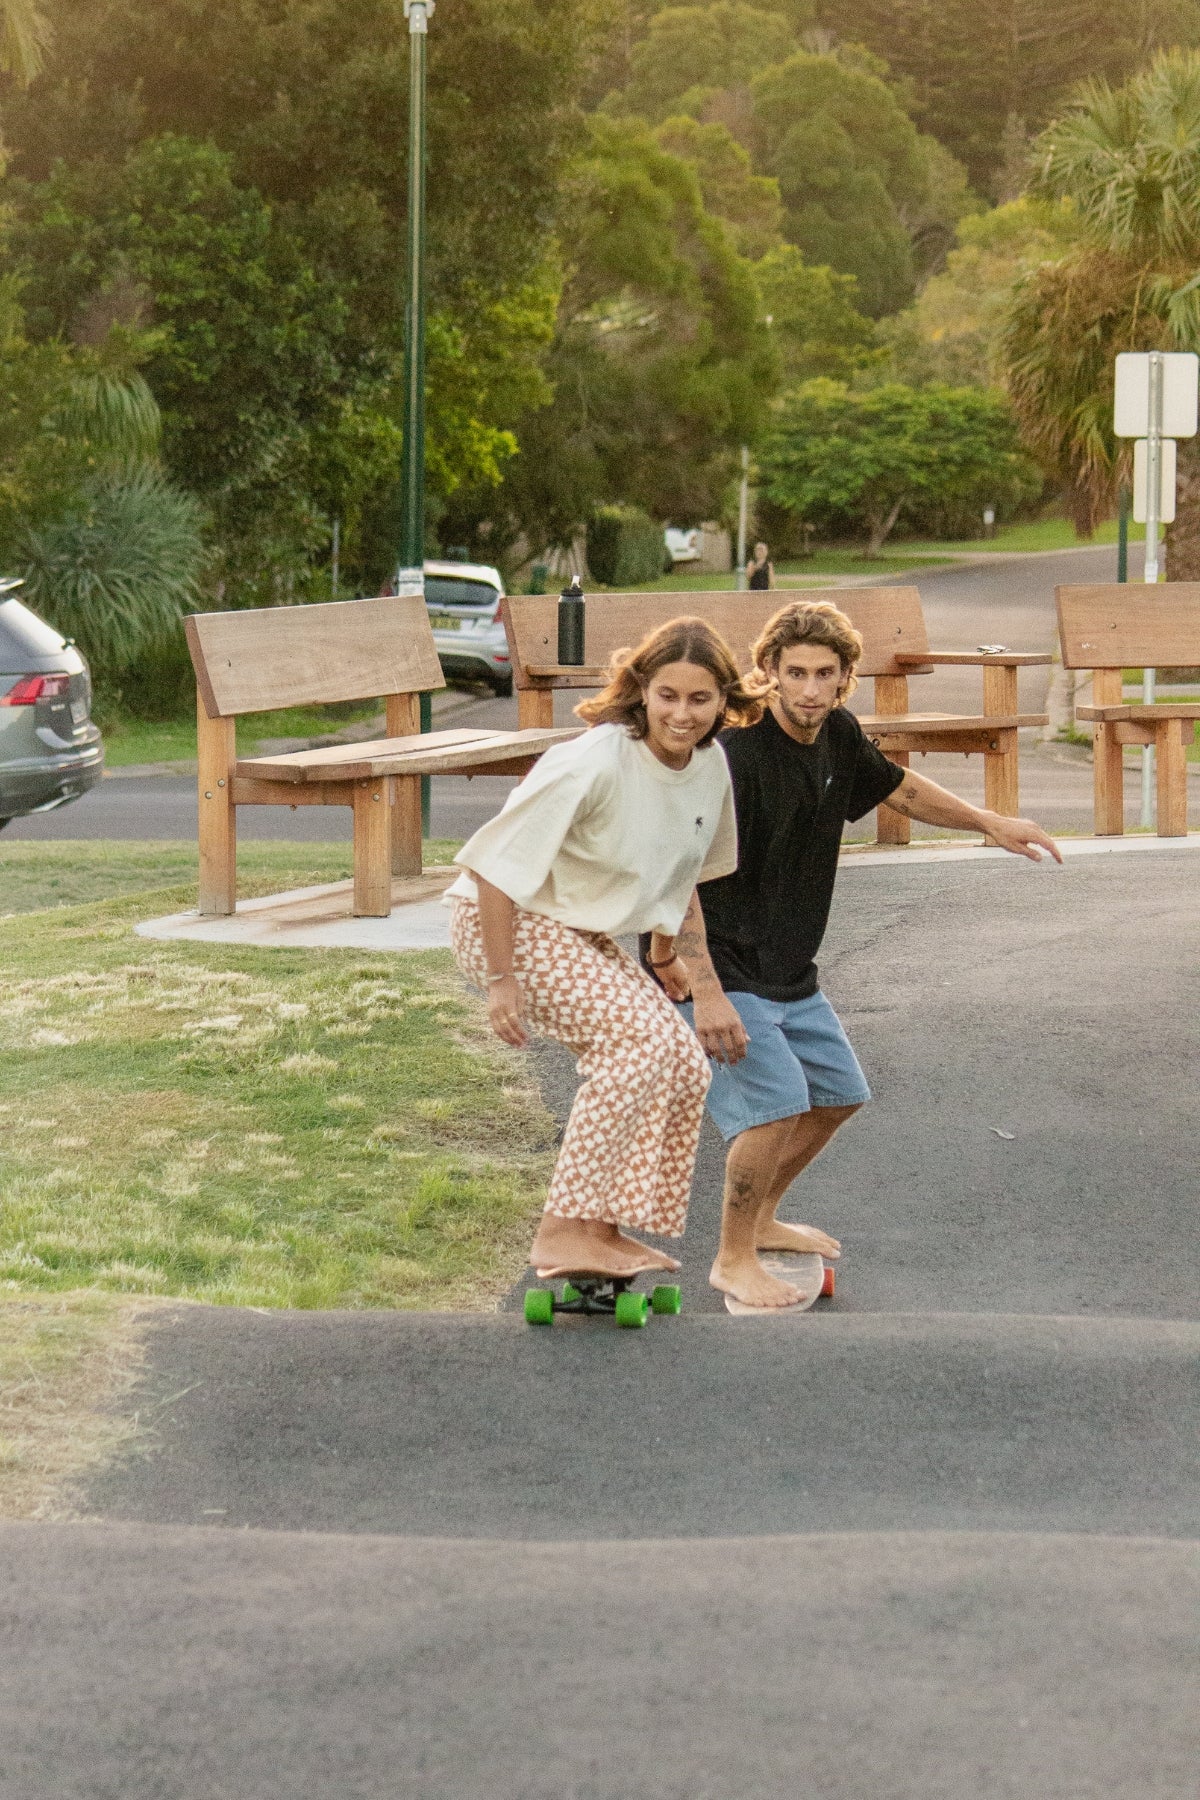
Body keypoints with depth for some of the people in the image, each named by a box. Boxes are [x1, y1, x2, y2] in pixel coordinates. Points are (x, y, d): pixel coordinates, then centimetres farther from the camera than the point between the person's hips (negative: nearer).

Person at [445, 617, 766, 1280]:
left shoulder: (711, 767, -5)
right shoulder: (595, 765, -28)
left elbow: (694, 870, 15)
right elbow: (502, 865, -24)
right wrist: (501, 980, -24)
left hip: (583, 935, 8)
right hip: (502, 923, -8)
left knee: (684, 1070, 1)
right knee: (640, 1037, -24)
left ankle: (603, 1228, 13)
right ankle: (564, 1231, -22)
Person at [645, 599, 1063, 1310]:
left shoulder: (838, 736, -1)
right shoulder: (737, 754, -25)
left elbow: (900, 788, 23)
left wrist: (992, 824, 22)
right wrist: (704, 992, -34)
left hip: (791, 970, 9)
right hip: (723, 966, -9)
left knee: (839, 1093, 17)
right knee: (777, 1104, -19)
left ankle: (761, 1219, 38)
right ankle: (734, 1260, 1)